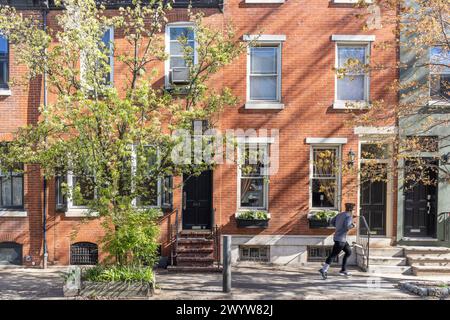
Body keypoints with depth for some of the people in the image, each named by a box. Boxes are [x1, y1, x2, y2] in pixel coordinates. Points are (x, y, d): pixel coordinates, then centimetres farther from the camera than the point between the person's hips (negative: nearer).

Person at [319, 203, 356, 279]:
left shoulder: (340, 214, 12)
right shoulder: (349, 216, -11)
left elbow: (332, 222, 15)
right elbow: (347, 226, -26)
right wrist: (352, 225, -7)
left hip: (337, 238, 9)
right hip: (340, 239, -9)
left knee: (349, 252, 20)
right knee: (333, 255, -8)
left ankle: (343, 270, 22)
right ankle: (324, 270, -9)